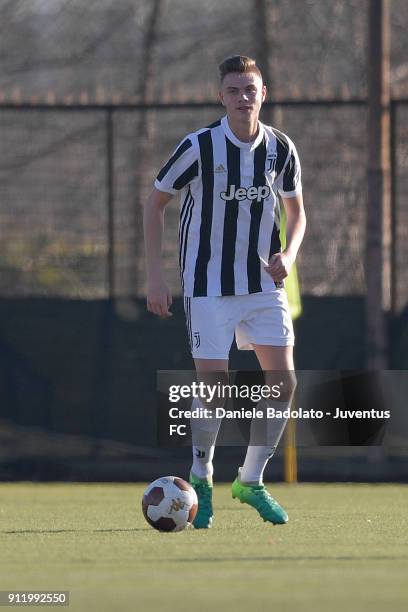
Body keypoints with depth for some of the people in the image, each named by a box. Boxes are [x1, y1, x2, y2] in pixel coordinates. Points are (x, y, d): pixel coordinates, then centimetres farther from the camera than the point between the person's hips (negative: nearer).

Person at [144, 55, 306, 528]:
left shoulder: (280, 148, 0)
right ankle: (202, 478, 15)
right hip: (208, 285, -4)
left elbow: (296, 210, 14)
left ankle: (251, 481, 13)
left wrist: (288, 255, -7)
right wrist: (155, 277, -8)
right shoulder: (199, 146, -11)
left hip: (263, 284, 4)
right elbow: (155, 204, -2)